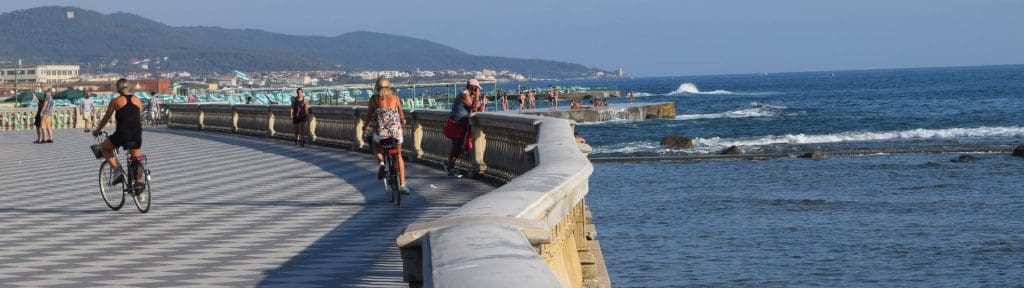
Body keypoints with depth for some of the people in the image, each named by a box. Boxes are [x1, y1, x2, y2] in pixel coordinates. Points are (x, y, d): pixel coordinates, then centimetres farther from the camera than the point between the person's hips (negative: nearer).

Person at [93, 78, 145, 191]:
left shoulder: (116, 101, 2)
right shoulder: (137, 100, 12)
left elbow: (105, 118, 11)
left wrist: (97, 130, 26)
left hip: (122, 134, -3)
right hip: (137, 135, 3)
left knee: (104, 147, 22)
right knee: (136, 159, 17)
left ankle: (117, 169, 4)